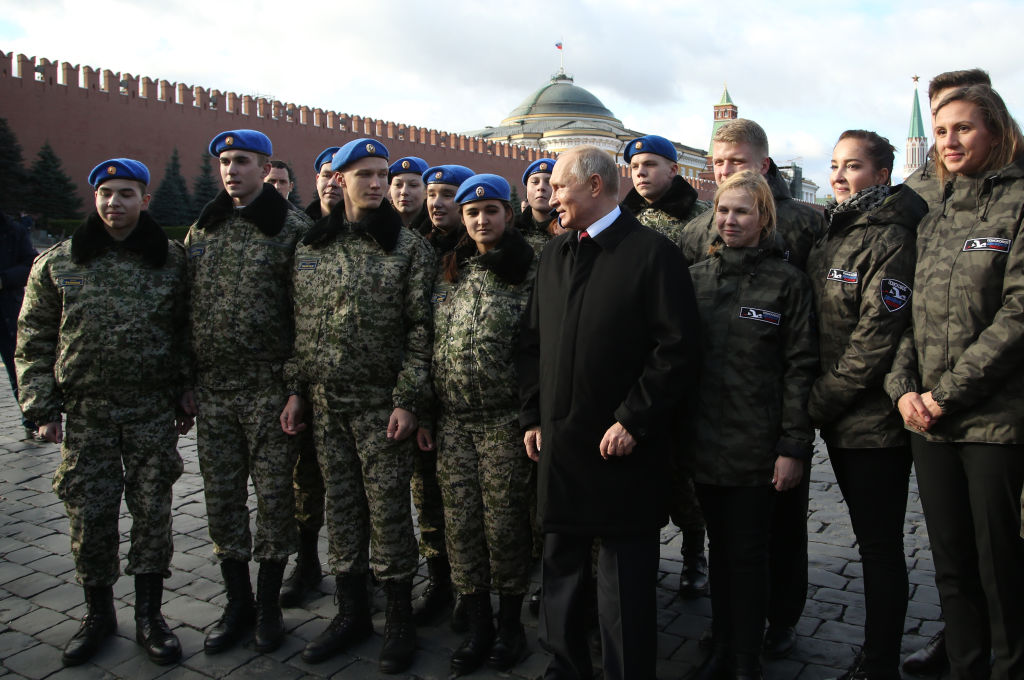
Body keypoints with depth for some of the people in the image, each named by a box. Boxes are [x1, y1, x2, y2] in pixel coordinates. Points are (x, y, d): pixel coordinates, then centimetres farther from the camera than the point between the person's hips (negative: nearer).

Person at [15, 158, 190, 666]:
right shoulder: (57, 264, 3)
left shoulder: (173, 260, 2)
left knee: (152, 511, 5)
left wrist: (187, 399, 4)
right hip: (86, 414, 1)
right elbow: (33, 343, 6)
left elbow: (187, 334, 7)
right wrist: (42, 407, 0)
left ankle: (149, 616, 21)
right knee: (90, 516, 6)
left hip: (153, 412, 0)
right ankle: (98, 614, 27)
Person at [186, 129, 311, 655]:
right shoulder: (201, 231, 12)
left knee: (275, 497, 5)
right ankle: (237, 604, 28)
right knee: (221, 500, 11)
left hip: (270, 389, -5)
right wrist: (186, 381, 11)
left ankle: (268, 605, 23)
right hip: (213, 392, 5)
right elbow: (186, 310, 15)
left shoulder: (291, 228, -4)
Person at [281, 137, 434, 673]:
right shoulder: (310, 247, 10)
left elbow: (420, 328, -7)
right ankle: (351, 613, 29)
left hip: (382, 403, -4)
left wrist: (407, 400, -13)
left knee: (388, 510, 2)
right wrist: (296, 390, 8)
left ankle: (400, 620, 19)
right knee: (341, 508, 12)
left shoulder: (408, 247, -3)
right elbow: (300, 325, 13)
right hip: (325, 403, 4)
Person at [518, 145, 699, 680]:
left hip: (624, 446, -6)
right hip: (558, 441, 6)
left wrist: (632, 421, -15)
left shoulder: (652, 252, -8)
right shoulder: (553, 254, 13)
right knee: (562, 565, 17)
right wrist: (532, 416, 9)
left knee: (626, 575, 6)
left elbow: (676, 348, -13)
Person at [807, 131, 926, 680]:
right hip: (839, 419, 8)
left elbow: (877, 337, -18)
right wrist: (816, 403, 8)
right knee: (871, 541, 16)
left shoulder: (890, 239, -12)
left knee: (880, 546, 2)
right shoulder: (831, 238, 13)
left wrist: (820, 401, -14)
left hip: (875, 421, -8)